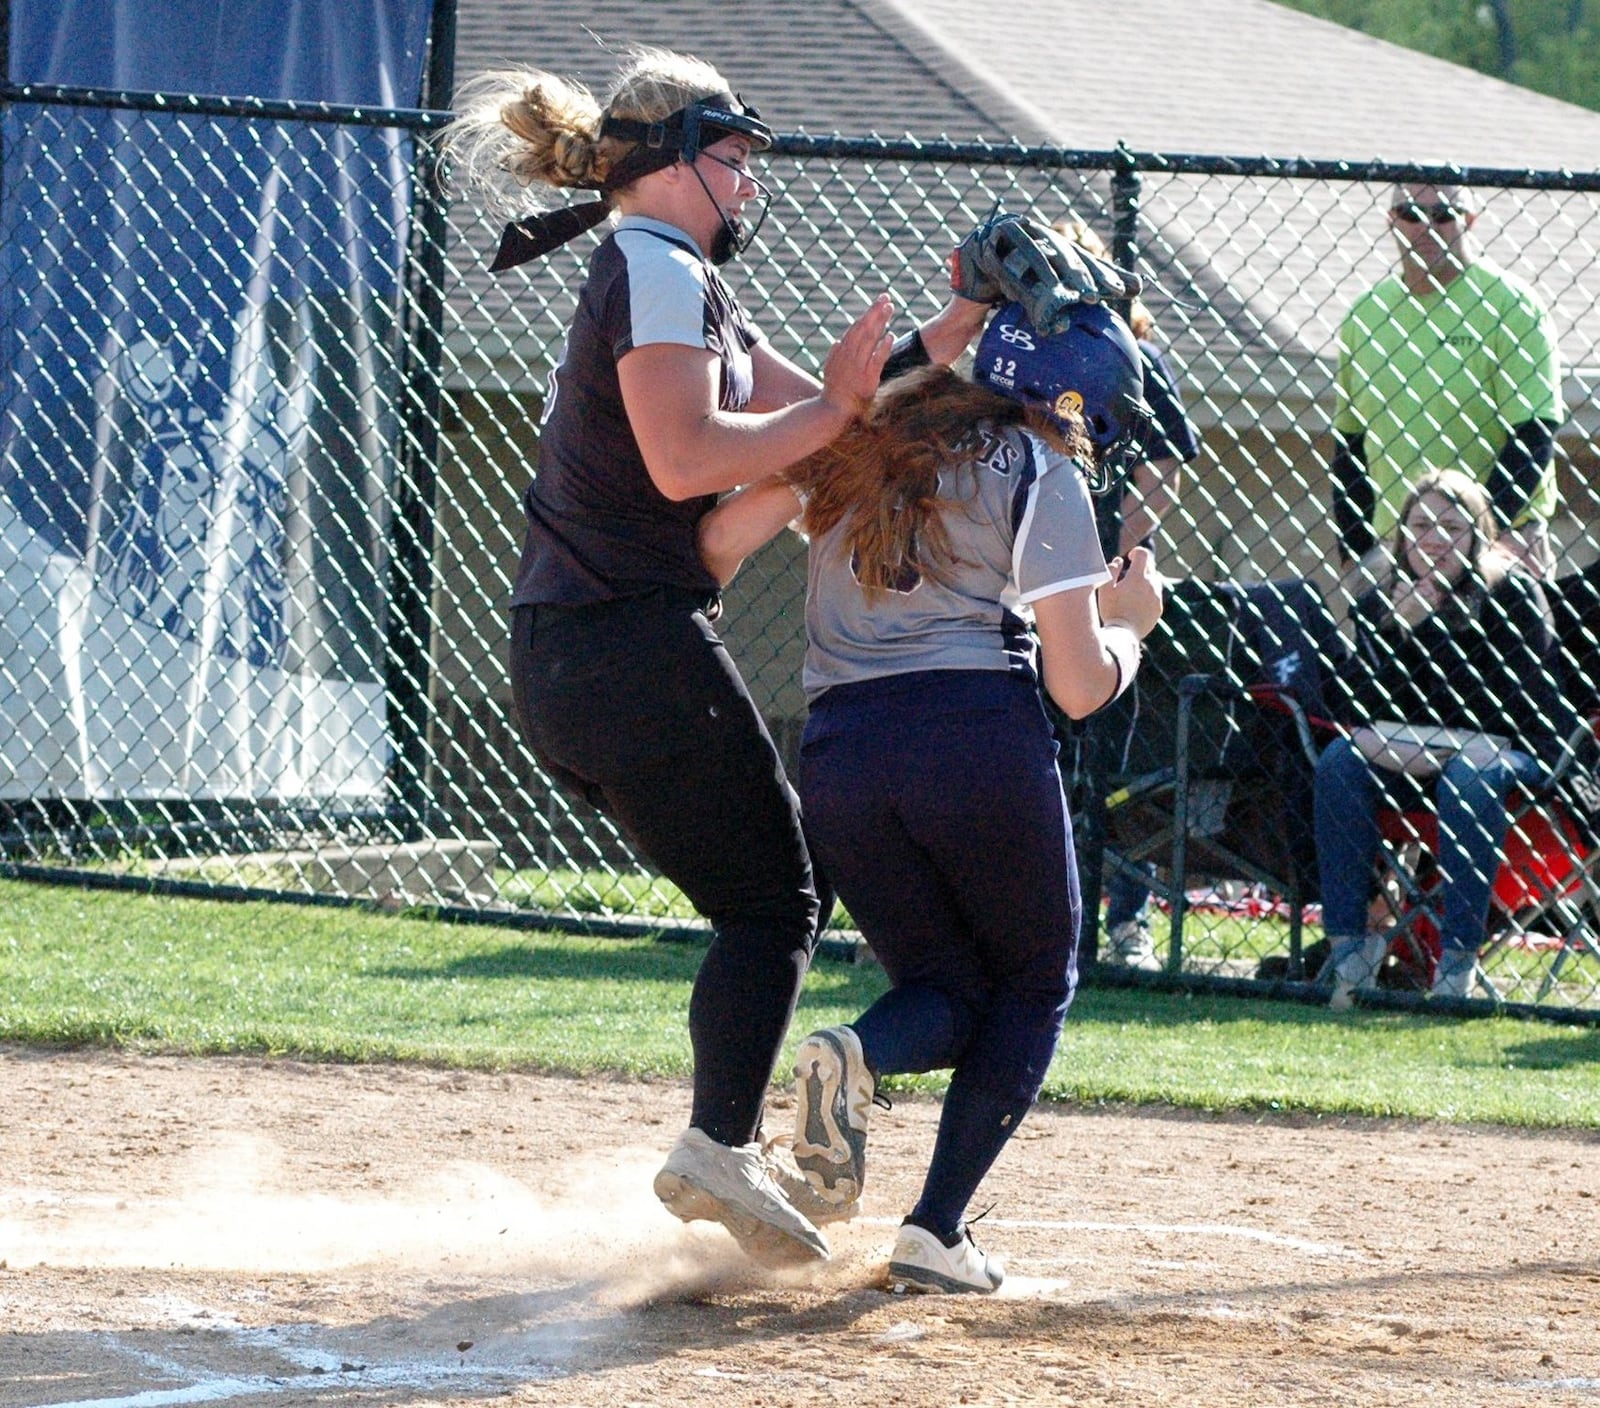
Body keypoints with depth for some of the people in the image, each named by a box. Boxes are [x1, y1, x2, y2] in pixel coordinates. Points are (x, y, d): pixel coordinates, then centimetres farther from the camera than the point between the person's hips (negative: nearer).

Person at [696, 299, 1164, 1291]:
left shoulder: (862, 440, 18)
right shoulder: (1042, 479, 3)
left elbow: (721, 538, 9)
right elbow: (1080, 687, -2)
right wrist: (1130, 622, 18)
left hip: (838, 752, 5)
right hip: (981, 740, -5)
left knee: (948, 988, 18)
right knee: (1034, 985, 15)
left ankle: (858, 1055, -20)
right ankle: (938, 1234, -3)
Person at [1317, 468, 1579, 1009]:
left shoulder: (1512, 594, -4)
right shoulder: (1379, 603, 7)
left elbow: (1516, 705, -13)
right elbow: (1365, 706, -1)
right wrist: (1396, 631, -14)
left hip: (1514, 751, -4)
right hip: (1414, 756, 4)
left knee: (1469, 777, -37)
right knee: (1340, 762, -24)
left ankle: (1458, 957, -37)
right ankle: (1349, 944, -28)